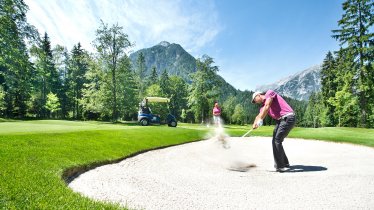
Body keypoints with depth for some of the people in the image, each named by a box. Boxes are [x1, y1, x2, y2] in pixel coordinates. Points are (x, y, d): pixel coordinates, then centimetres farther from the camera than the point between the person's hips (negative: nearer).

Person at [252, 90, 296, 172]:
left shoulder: (269, 92, -1)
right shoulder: (263, 107, 19)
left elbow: (267, 106, -15)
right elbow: (259, 116, 5)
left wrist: (260, 119, -20)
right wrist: (255, 124, -16)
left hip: (288, 117, -9)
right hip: (281, 120, 9)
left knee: (277, 140, -12)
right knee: (275, 141, 13)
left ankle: (280, 166, -4)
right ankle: (284, 163, 28)